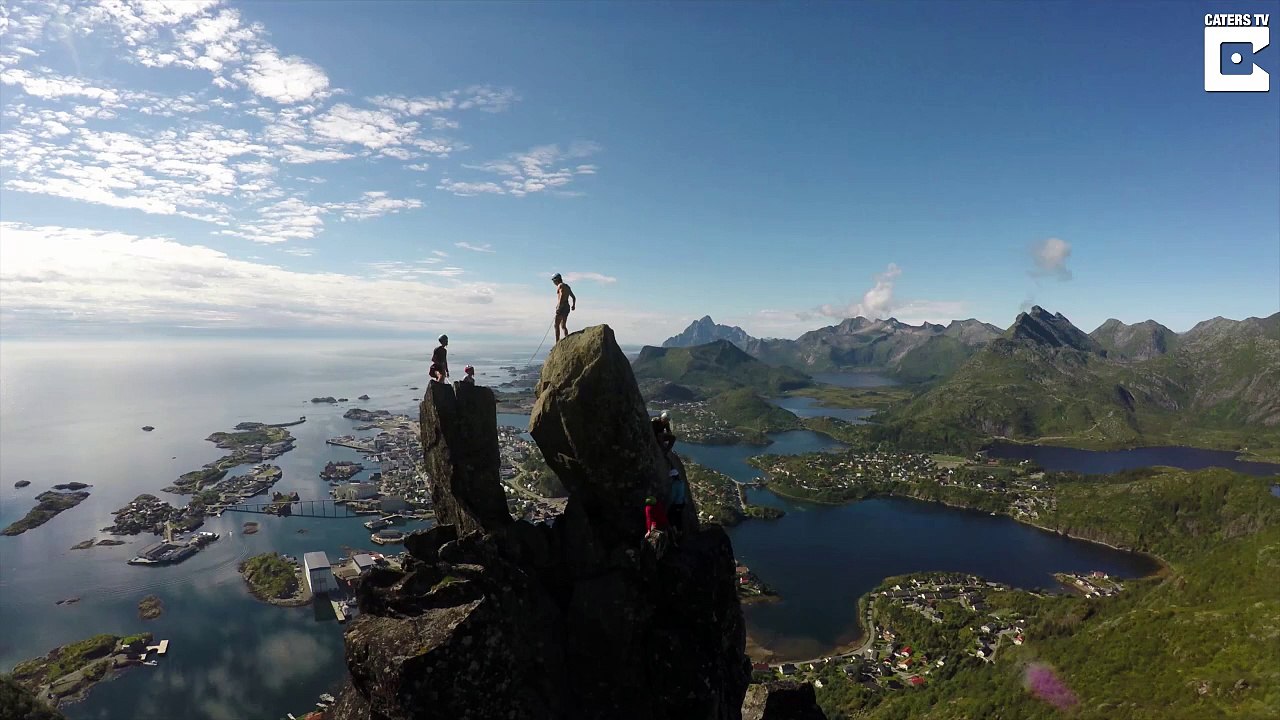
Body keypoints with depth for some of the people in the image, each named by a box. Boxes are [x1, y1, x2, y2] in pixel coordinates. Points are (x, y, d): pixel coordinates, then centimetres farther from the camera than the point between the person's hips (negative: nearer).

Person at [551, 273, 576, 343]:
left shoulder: (561, 285, -8)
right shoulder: (567, 286, 21)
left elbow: (562, 296, -23)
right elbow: (573, 297, 25)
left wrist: (559, 307, -27)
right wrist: (573, 305, 20)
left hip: (562, 307, -9)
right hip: (567, 307, 9)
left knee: (557, 325, -8)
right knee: (563, 326, 13)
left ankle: (557, 342, -14)